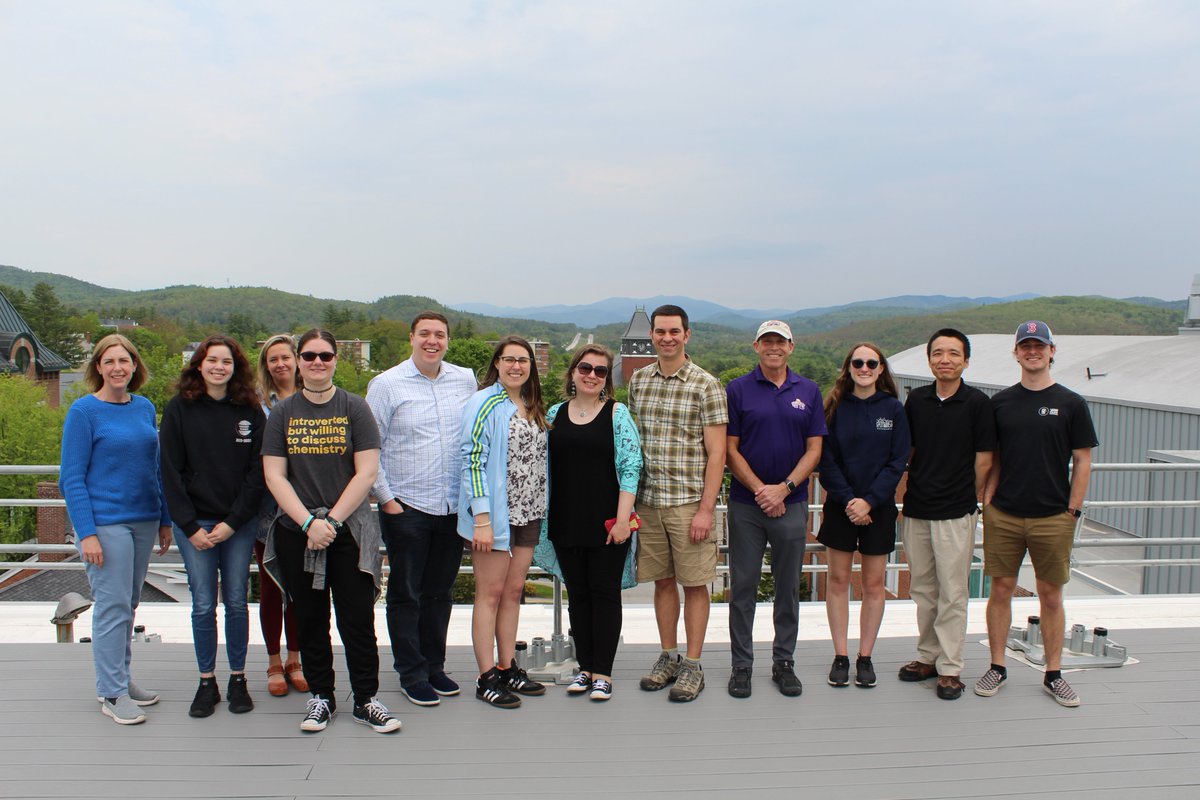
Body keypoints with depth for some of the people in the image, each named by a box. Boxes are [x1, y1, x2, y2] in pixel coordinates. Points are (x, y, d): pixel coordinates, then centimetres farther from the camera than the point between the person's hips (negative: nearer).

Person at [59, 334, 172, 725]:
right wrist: (87, 533, -15)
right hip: (106, 523, -5)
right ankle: (112, 693, 8)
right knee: (112, 606, -2)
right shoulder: (84, 411, -7)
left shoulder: (145, 408, 8)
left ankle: (120, 678, 26)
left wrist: (165, 520, 12)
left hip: (144, 520, 5)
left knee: (128, 604, 13)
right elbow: (72, 477, -9)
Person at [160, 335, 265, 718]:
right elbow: (171, 472, -1)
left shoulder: (250, 412, 1)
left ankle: (238, 680, 19)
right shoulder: (179, 409, 0)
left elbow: (257, 472, -1)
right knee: (203, 604, 4)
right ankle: (207, 683, 17)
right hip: (194, 524, 0)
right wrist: (190, 526, -8)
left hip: (240, 524, 1)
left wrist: (233, 522, -9)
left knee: (236, 602, 6)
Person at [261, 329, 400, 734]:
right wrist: (309, 522, -11)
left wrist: (332, 519, -11)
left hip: (349, 530, -2)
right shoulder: (282, 413, 6)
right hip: (296, 532, 2)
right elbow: (274, 476, 1)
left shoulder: (355, 408, 1)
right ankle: (321, 696, 24)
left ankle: (366, 699, 11)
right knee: (310, 620, 10)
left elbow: (366, 473, -4)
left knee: (358, 619, -1)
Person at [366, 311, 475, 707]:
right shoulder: (386, 384, -5)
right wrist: (385, 498, -8)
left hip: (453, 507, 4)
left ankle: (434, 666, 28)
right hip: (406, 508, -3)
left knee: (440, 593, 14)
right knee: (406, 596, 6)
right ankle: (412, 674, 19)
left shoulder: (466, 380, 6)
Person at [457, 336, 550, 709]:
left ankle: (507, 668, 22)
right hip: (494, 513, -7)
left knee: (513, 591, 12)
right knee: (491, 593, 0)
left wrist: (539, 511, 13)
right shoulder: (485, 403, -9)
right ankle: (486, 678, 8)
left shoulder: (534, 407, 13)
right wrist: (481, 517, -20)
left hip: (527, 513, 7)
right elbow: (473, 458, -15)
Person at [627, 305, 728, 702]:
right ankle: (668, 656, 26)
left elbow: (716, 453, -7)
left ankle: (693, 665, 15)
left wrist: (706, 509, -13)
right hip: (647, 500, 4)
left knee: (694, 583, 4)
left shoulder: (706, 385, -5)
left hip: (689, 502, -4)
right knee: (662, 580, 13)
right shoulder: (638, 380, 9)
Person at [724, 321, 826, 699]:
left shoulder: (808, 391, 6)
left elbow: (814, 449, 2)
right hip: (746, 504, -1)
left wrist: (783, 489, -10)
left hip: (792, 504, 2)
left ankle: (784, 662, 22)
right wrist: (760, 490, -12)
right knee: (743, 586, 4)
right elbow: (730, 449, -2)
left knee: (788, 587, 10)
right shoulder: (737, 390, 0)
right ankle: (741, 664, 15)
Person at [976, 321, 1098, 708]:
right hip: (1003, 515, 1)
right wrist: (988, 501, 1)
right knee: (1001, 590, 6)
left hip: (1053, 518, -1)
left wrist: (1072, 512, -3)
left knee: (1051, 596, 7)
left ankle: (1053, 675, 19)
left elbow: (1082, 461, 1)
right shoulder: (1000, 402, 6)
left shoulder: (1071, 403, 0)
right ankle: (997, 667, 19)